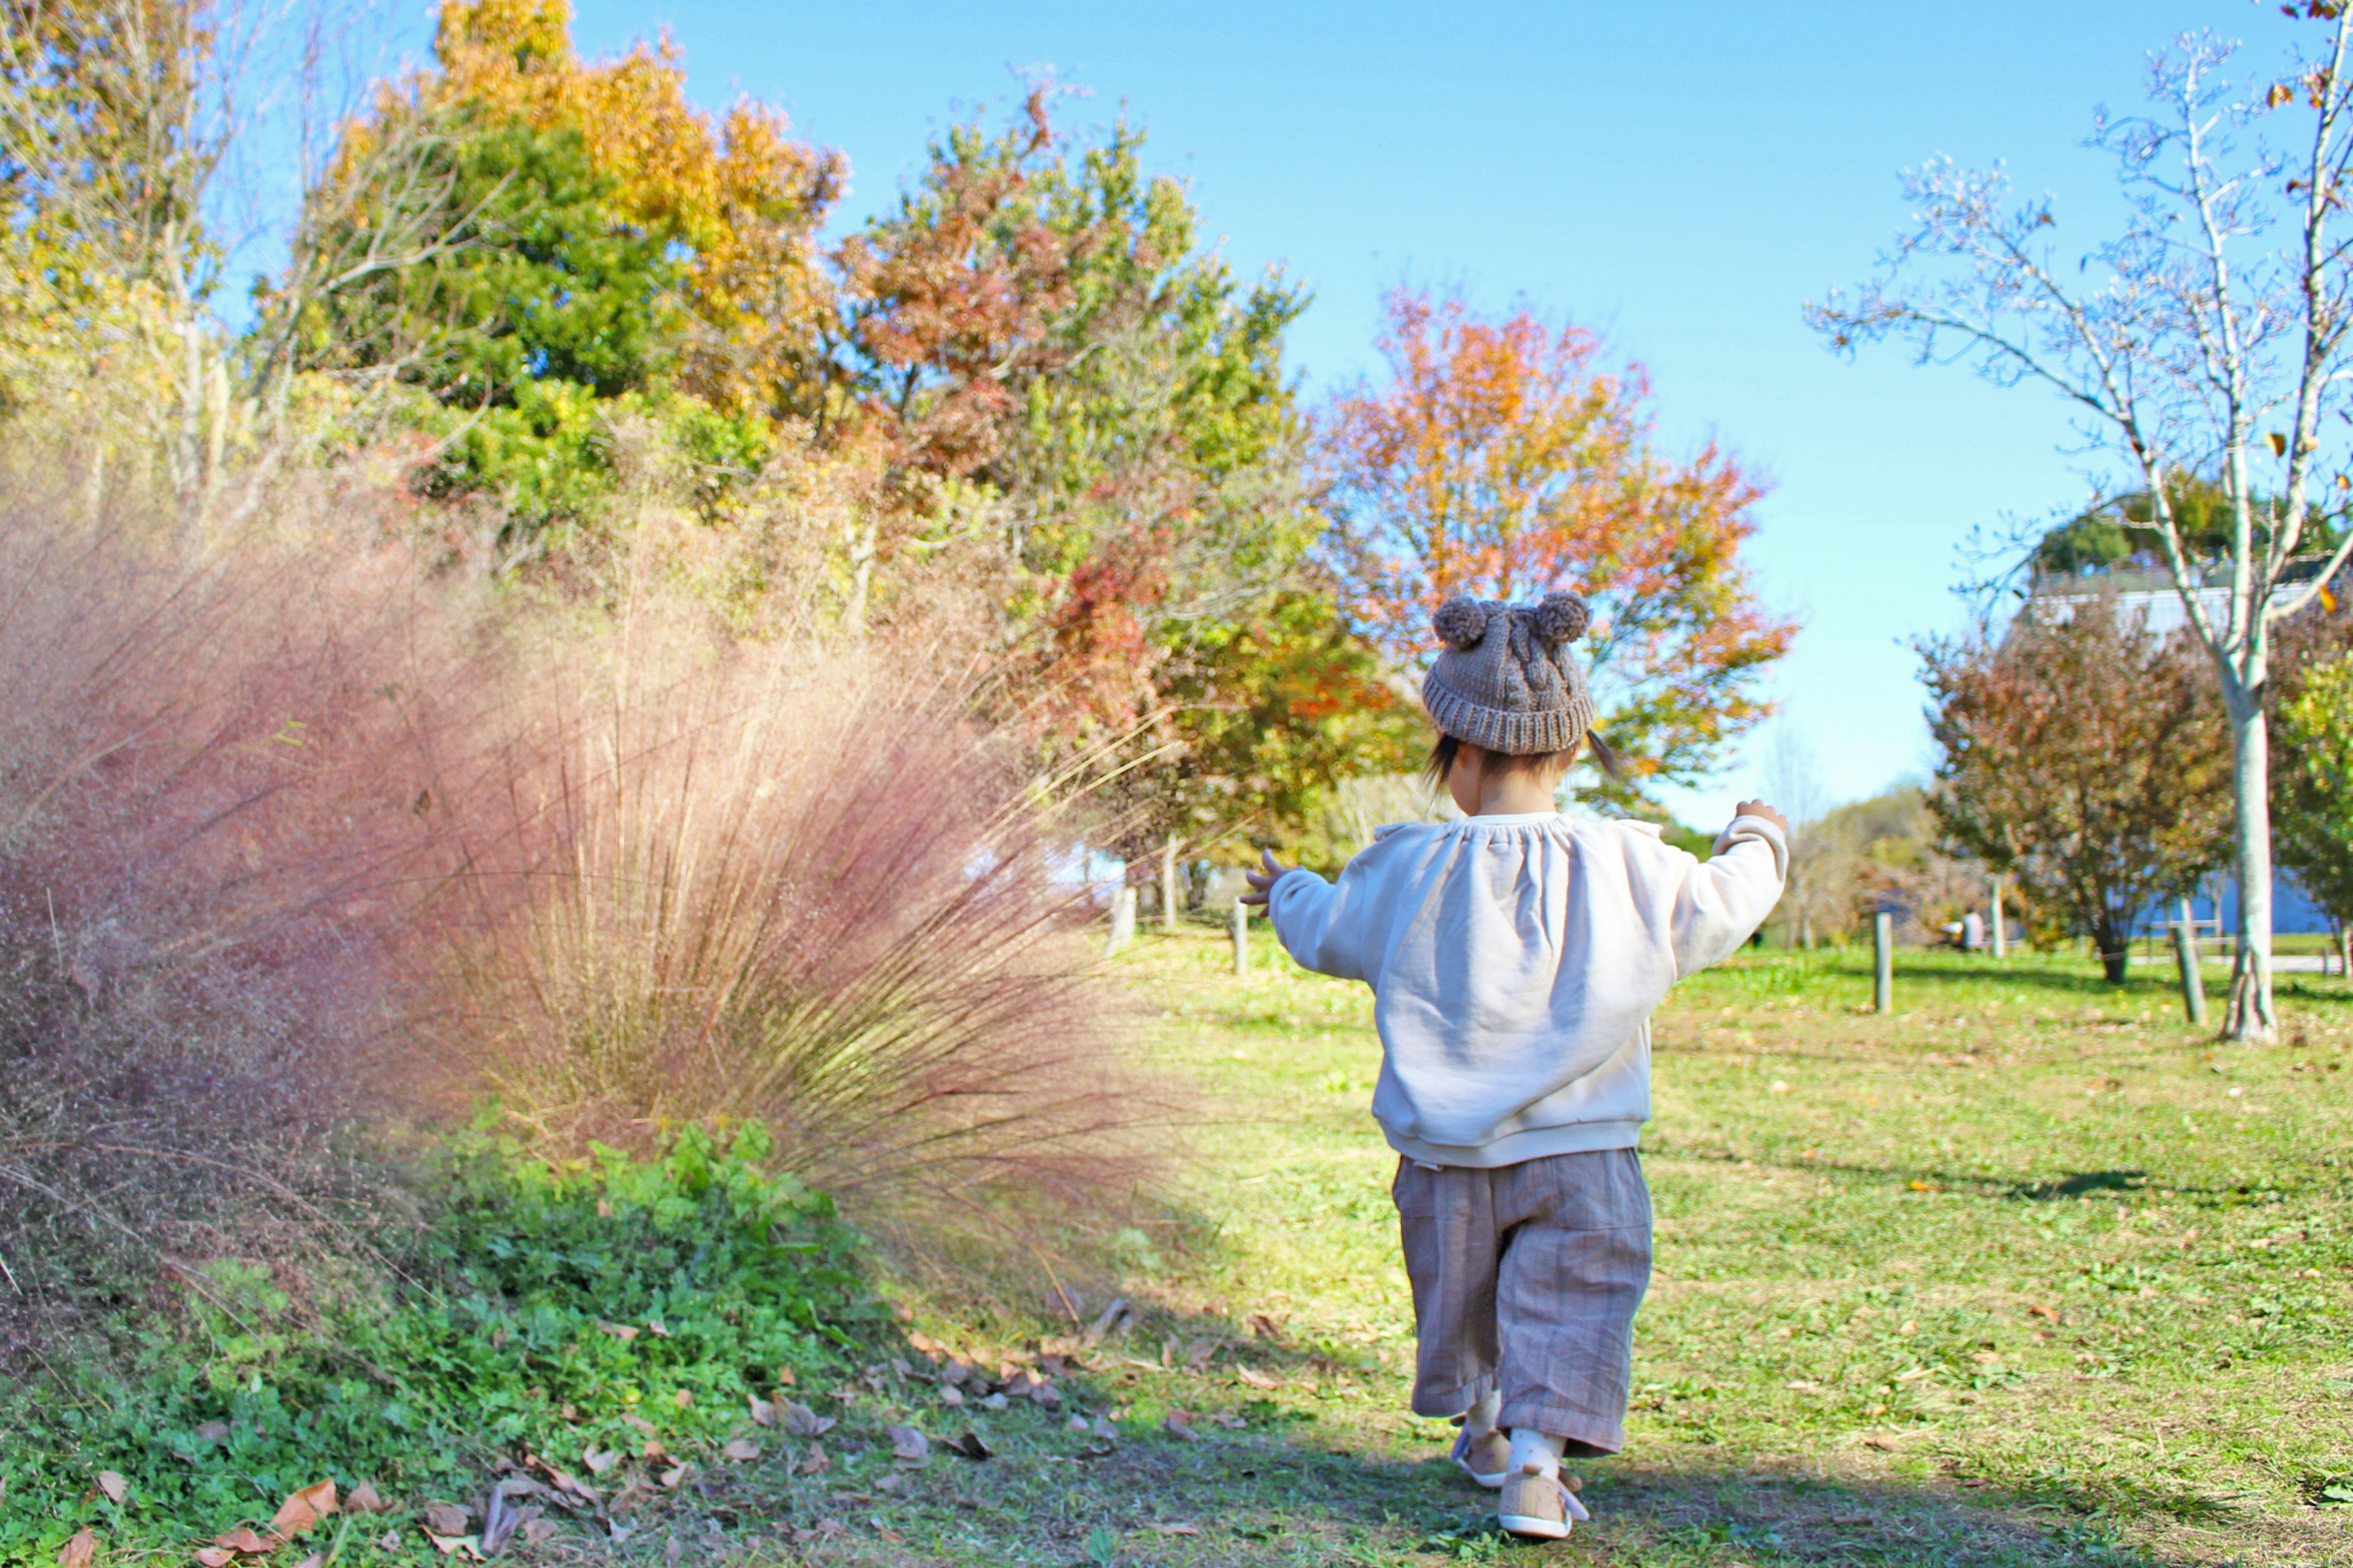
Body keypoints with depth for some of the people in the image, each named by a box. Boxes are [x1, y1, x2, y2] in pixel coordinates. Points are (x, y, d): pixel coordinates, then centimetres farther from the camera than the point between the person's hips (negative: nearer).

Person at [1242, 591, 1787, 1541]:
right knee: (1569, 1302, 3)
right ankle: (1535, 1463, -9)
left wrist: (1287, 892, 32)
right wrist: (1757, 843, 28)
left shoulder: (1408, 871, -8)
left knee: (1461, 1296, 21)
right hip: (1581, 1151, -2)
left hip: (1447, 1154, 2)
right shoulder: (1628, 869, -11)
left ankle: (1484, 1430, 39)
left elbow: (1327, 934, 9)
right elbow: (1718, 907, 6)